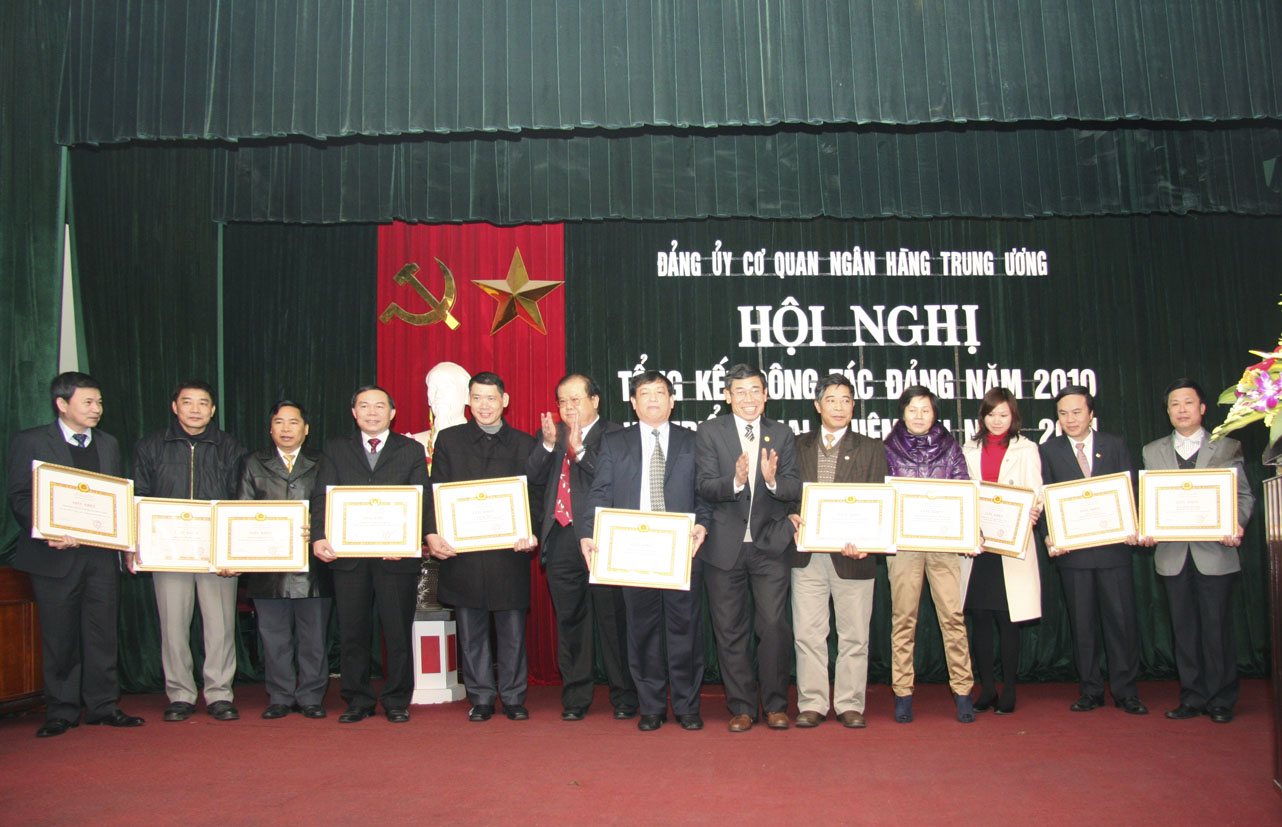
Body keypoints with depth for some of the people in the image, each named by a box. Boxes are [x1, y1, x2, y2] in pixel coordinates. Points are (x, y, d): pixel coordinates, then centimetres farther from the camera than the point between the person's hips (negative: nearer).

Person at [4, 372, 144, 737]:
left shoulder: (108, 444, 15)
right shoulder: (29, 442, 1)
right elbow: (20, 499, -5)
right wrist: (49, 533, -21)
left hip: (102, 555, 4)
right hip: (55, 555, -4)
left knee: (102, 632, 6)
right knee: (59, 636, 3)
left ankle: (102, 706, 15)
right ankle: (61, 712, 14)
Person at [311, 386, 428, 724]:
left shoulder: (411, 450, 9)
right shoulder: (335, 448, 14)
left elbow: (422, 502, 0)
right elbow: (322, 496, 4)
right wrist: (319, 537, -13)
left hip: (396, 556, -1)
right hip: (347, 555, 1)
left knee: (398, 631, 3)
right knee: (352, 631, 7)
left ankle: (396, 700, 16)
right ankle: (358, 700, 20)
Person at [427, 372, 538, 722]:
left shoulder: (525, 444, 9)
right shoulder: (449, 440, 10)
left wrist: (531, 532, -12)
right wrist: (433, 533, -10)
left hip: (509, 551, 0)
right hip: (462, 550, 1)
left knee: (513, 630, 5)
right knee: (471, 632, 7)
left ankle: (513, 697, 18)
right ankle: (481, 697, 19)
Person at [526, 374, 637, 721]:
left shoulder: (613, 435, 0)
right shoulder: (553, 435, 16)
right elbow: (532, 478, 5)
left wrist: (580, 450, -20)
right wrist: (549, 444, -9)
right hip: (561, 543, 5)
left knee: (613, 621, 0)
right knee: (569, 621, 11)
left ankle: (624, 698, 13)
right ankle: (575, 698, 22)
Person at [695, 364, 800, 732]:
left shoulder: (781, 434, 6)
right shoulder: (710, 432, 1)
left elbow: (795, 489, -2)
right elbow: (705, 487, -8)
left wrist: (772, 480, -24)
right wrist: (735, 481, -28)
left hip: (770, 545, 0)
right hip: (726, 546, 0)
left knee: (774, 625, -3)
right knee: (730, 630, 7)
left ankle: (776, 705, 14)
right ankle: (741, 707, 20)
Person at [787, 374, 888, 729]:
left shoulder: (871, 449, 8)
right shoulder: (799, 446, 12)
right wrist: (791, 517, -10)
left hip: (851, 555, -1)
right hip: (807, 554, 1)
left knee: (854, 635, 5)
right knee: (808, 633, 4)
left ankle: (850, 704, 16)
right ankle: (812, 703, 14)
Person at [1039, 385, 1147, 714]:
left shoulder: (1115, 444, 9)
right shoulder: (1048, 451, 6)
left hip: (1114, 547, 0)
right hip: (1072, 550, 0)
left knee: (1122, 620, 2)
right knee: (1081, 625, 6)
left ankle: (1126, 692, 14)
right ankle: (1091, 691, 17)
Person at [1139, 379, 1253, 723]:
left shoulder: (1227, 448, 6)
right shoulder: (1152, 452, 12)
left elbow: (1244, 496, 3)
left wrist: (1237, 525, -15)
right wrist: (1146, 530, -9)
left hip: (1215, 552, -2)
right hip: (1173, 553, 2)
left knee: (1217, 627, 1)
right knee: (1184, 628, 7)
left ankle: (1221, 701, 13)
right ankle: (1193, 698, 16)